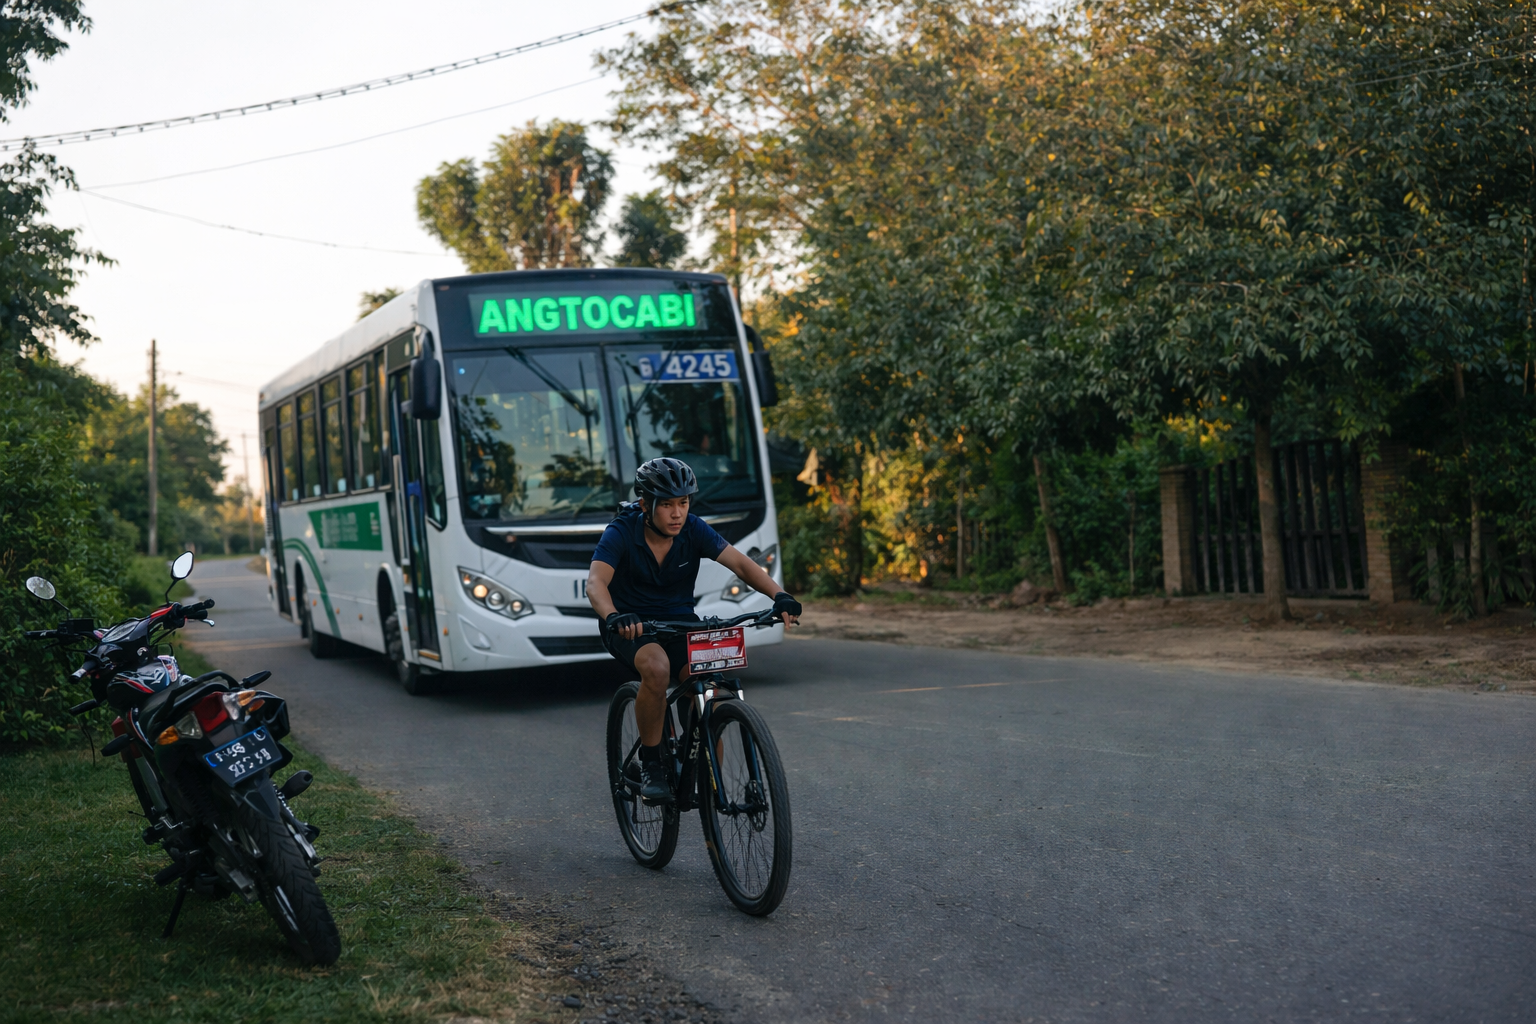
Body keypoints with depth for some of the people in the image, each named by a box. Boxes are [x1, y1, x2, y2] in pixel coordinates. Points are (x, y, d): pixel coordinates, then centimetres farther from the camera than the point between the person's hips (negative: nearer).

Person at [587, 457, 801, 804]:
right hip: (630, 625, -3)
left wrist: (779, 596, -37)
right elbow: (596, 582, -33)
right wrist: (613, 617, -55)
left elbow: (740, 562, -19)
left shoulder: (694, 530, -10)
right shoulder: (621, 532, -18)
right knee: (657, 667, -36)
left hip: (678, 619, 3)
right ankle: (650, 764, -18)